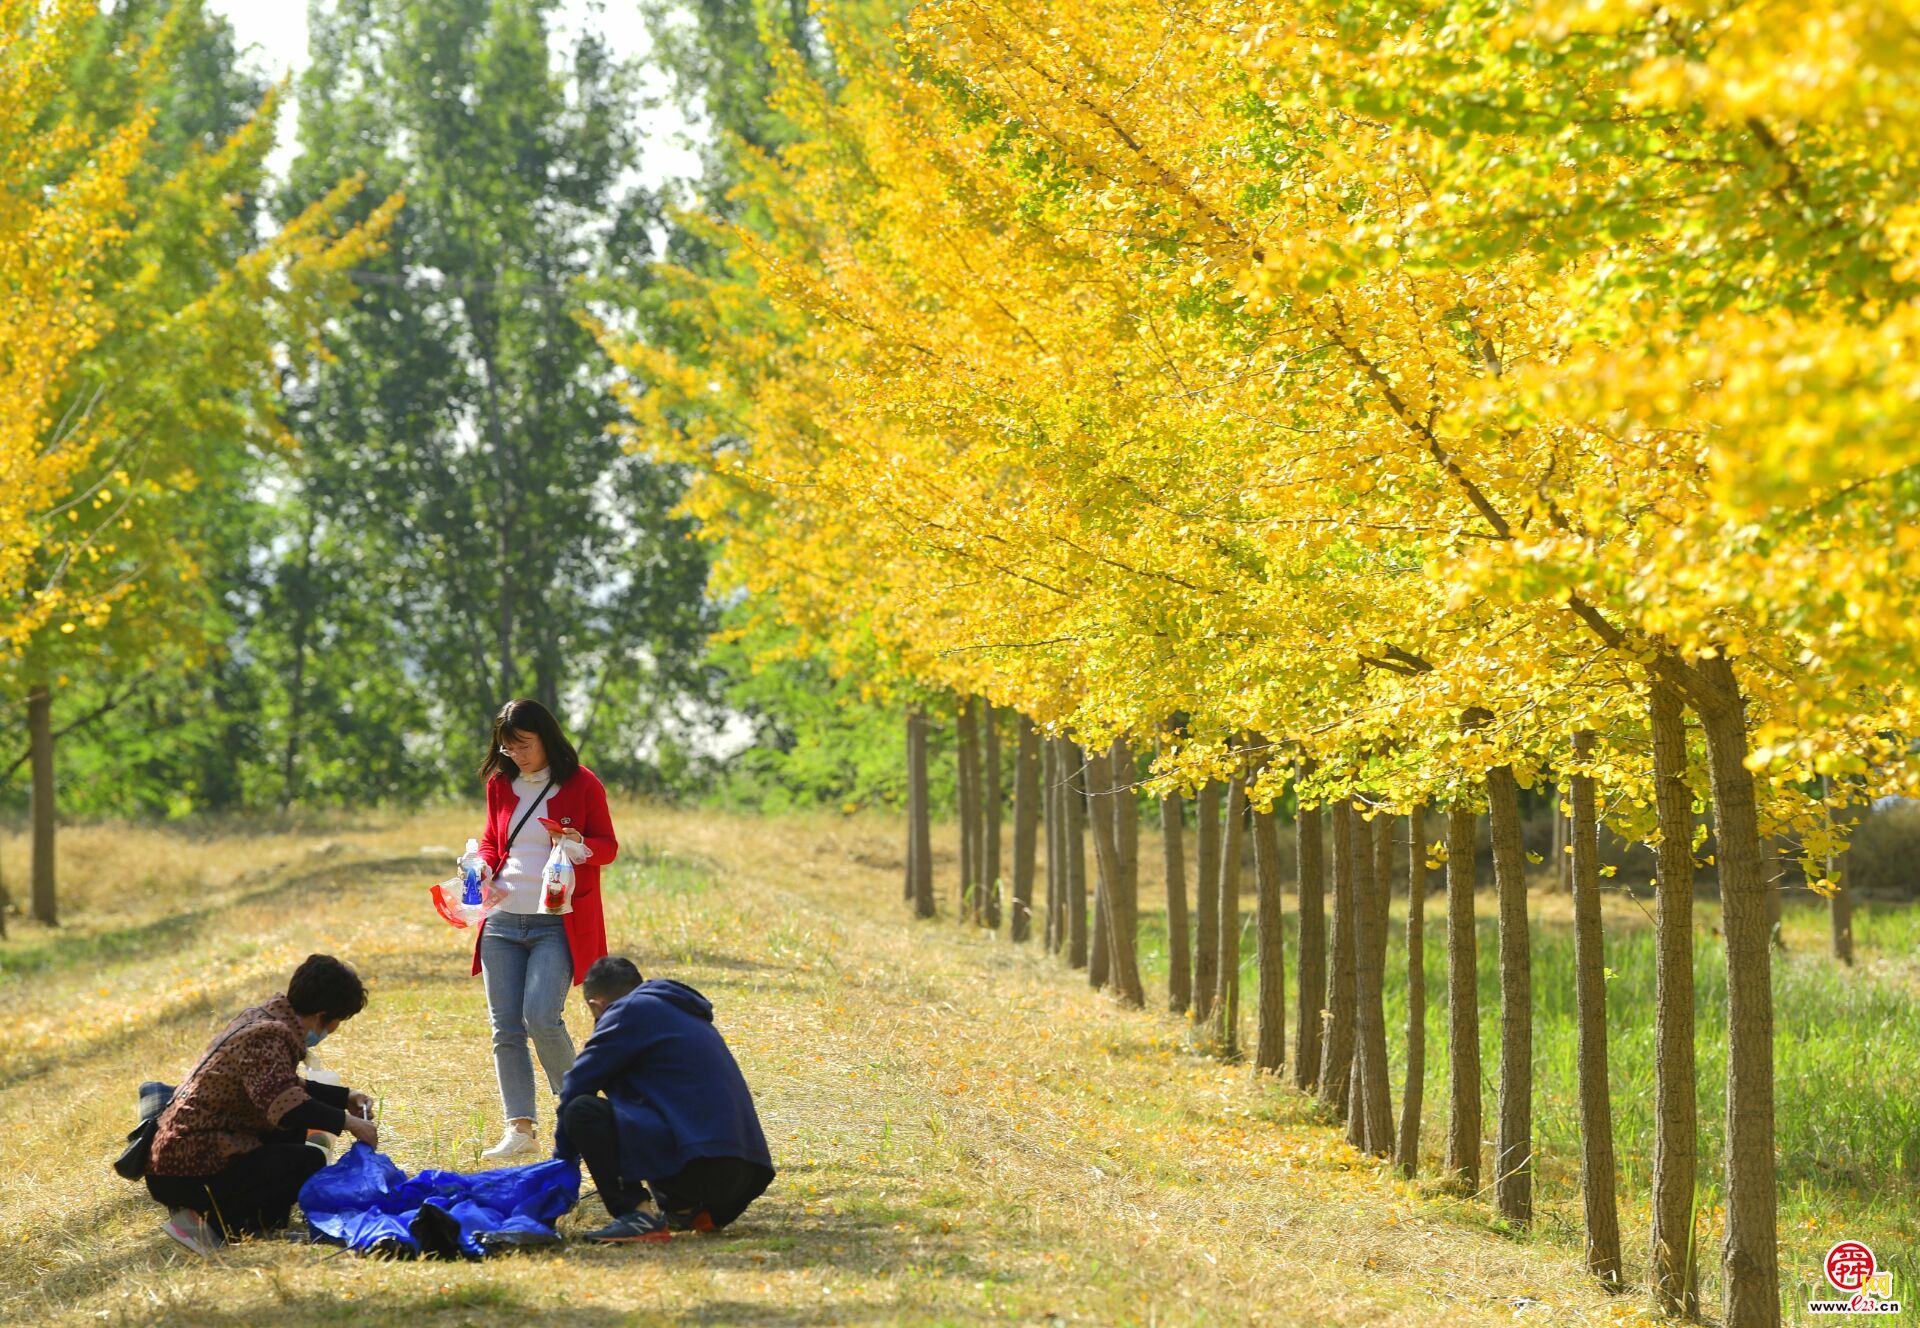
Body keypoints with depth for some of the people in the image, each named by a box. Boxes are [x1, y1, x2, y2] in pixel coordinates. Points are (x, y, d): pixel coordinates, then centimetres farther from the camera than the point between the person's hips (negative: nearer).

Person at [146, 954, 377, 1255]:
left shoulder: (260, 1018, 12)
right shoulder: (267, 1037, -19)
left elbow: (283, 1087, 27)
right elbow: (283, 1104, -34)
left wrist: (345, 1098, 22)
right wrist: (346, 1122, -24)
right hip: (188, 1173, -10)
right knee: (310, 1162, -13)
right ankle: (211, 1223, -14)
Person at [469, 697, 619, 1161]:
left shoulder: (582, 785, -2)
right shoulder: (500, 784, 10)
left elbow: (608, 847, 2)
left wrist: (579, 845, -20)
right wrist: (483, 869, -1)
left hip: (558, 924, -5)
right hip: (503, 920, 5)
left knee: (541, 1017, -18)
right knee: (505, 1027, -1)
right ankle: (520, 1128, 4)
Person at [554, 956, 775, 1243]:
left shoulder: (629, 1012, 1)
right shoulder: (683, 1013, 28)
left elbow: (577, 1087, 2)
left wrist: (564, 1155, 16)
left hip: (698, 1166, -9)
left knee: (583, 1111, -12)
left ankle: (638, 1215, -18)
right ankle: (685, 1209, 15)